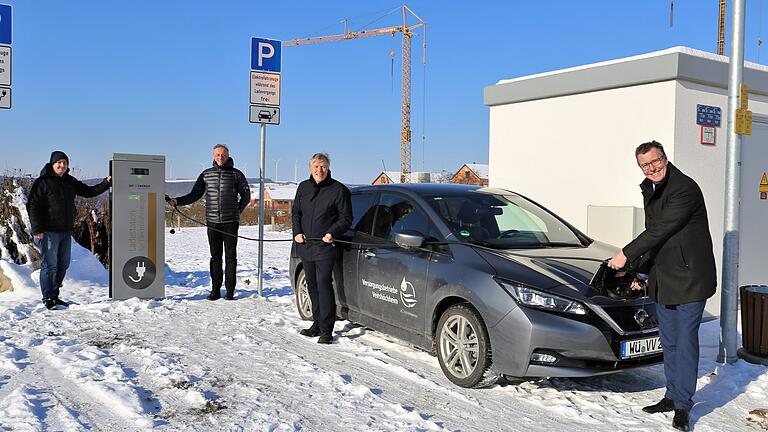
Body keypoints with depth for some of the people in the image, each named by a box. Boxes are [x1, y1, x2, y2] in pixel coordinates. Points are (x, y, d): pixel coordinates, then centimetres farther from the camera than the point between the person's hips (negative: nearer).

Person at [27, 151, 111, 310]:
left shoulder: (70, 182, 13)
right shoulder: (42, 182, -7)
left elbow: (89, 192, 20)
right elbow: (32, 206, -9)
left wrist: (106, 183, 6)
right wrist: (37, 229, -16)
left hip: (66, 231, 7)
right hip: (48, 232, -7)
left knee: (63, 265, 12)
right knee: (49, 265, -4)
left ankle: (55, 295, 24)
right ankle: (47, 298, 5)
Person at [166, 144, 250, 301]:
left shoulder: (236, 174, 2)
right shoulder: (206, 175, 9)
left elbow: (246, 195, 10)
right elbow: (194, 195, 9)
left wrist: (236, 212, 6)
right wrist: (176, 201, -4)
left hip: (230, 223, -2)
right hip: (213, 222, 3)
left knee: (230, 256, 0)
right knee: (215, 257, 5)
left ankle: (230, 290, 6)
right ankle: (215, 290, 11)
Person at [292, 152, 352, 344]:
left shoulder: (338, 190, -5)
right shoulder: (303, 187, 11)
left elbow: (346, 218, -3)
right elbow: (296, 213, 18)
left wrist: (332, 233, -17)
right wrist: (297, 232, 2)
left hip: (325, 247, -6)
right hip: (305, 246, 6)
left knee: (323, 284, -11)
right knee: (312, 285, 13)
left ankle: (326, 329, -7)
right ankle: (317, 323, 24)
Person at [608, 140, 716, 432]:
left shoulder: (685, 188, -16)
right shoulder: (650, 191, 12)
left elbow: (661, 230, -22)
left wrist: (626, 254, -16)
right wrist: (641, 271, 18)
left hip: (690, 279, -8)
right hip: (663, 280, 8)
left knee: (685, 342, -3)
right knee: (669, 343, 15)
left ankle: (683, 406, 5)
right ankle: (672, 396, 26)